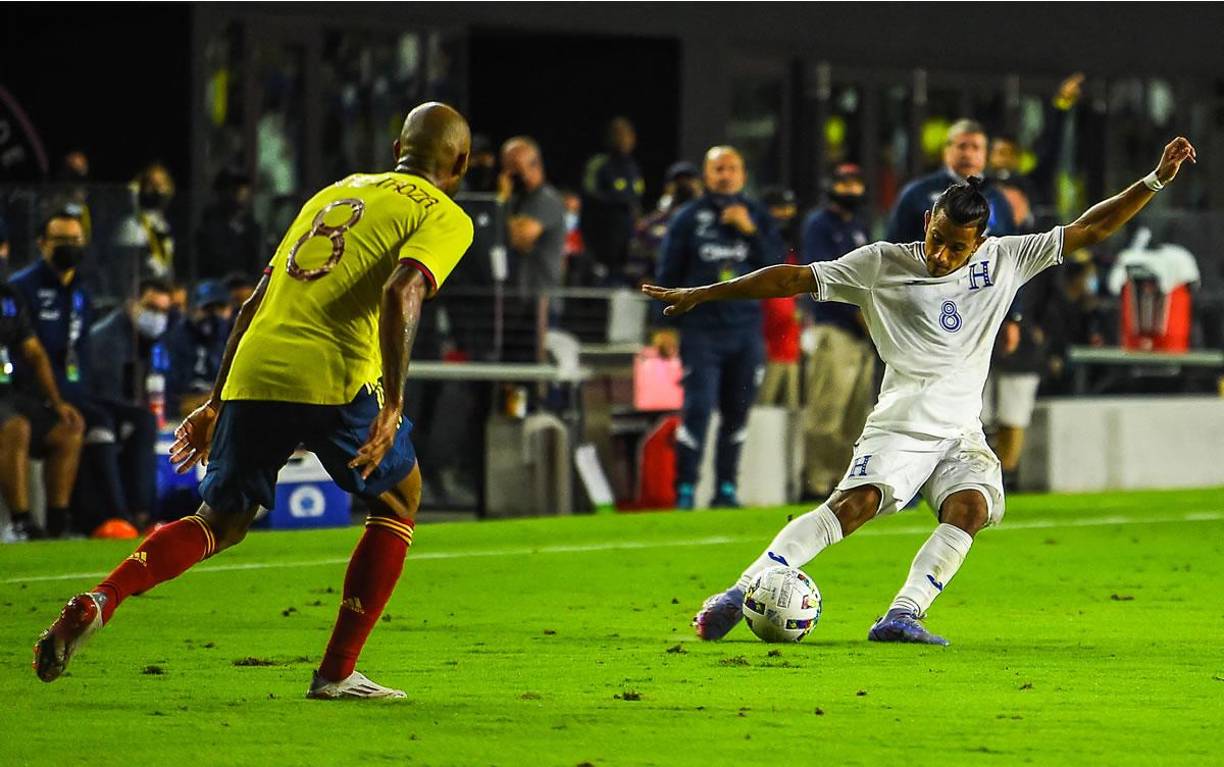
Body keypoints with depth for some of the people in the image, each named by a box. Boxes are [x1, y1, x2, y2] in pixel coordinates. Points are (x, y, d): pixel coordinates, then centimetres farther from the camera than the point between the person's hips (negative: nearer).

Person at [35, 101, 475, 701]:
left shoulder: (334, 194, 28)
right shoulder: (444, 217, 8)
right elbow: (401, 293, -13)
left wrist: (216, 402, 29)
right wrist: (392, 404, -16)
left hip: (252, 375, 5)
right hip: (336, 378, -5)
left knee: (221, 521, 17)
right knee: (398, 500, 19)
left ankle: (101, 600, -8)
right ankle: (337, 672, 12)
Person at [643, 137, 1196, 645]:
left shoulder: (1004, 260, 8)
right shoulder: (881, 264, 1)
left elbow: (1088, 231, 12)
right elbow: (795, 279, 1)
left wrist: (1156, 180, 5)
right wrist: (700, 295, 0)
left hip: (962, 432, 3)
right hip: (897, 427, -3)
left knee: (970, 508, -26)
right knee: (857, 502, -26)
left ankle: (901, 616, -32)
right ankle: (740, 594, -33)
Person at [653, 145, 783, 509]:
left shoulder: (757, 216, 10)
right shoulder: (688, 218, 4)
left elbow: (777, 266, 3)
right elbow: (668, 274, 5)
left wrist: (750, 231, -9)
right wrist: (666, 326, -1)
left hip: (746, 330, 3)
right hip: (702, 331, -3)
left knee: (737, 414, 4)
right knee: (698, 410, -12)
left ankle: (726, 489, 12)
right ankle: (685, 491, -8)